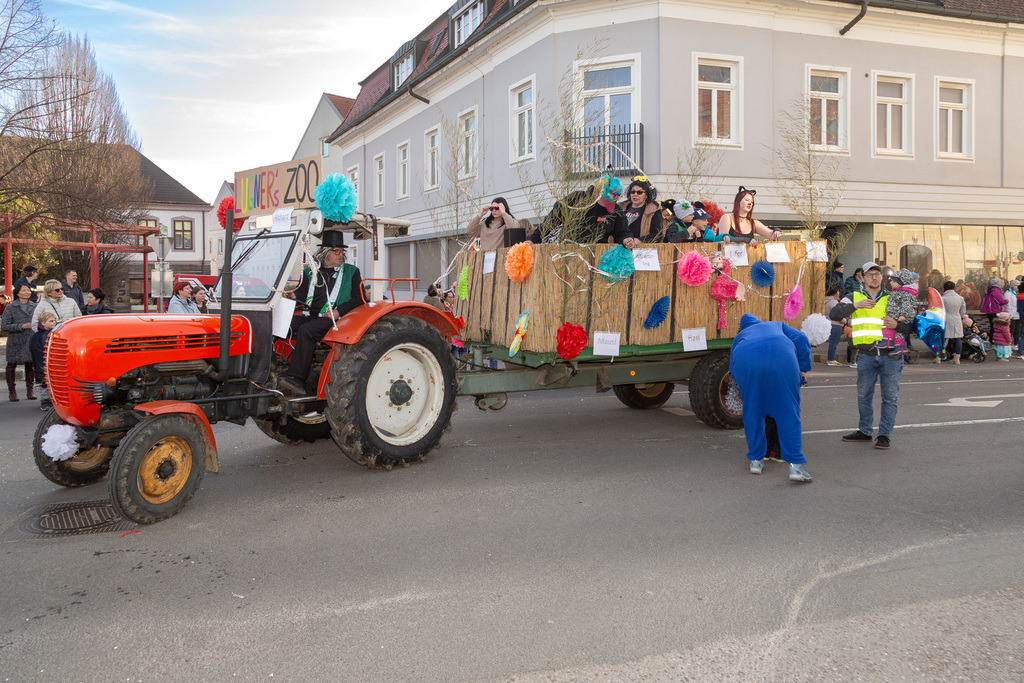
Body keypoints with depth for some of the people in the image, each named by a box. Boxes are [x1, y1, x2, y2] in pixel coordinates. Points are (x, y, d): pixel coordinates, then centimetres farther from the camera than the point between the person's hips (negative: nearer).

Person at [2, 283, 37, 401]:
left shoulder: (34, 307, 10)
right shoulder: (10, 308, -3)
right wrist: (21, 326, -16)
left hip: (30, 341, 3)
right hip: (15, 342, -3)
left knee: (30, 365, 3)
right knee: (12, 365, 2)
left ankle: (29, 391, 15)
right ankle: (12, 391, 13)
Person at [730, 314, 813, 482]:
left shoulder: (740, 337, 39)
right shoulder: (777, 326, 40)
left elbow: (733, 369, 29)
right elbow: (800, 339, 21)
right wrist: (803, 368, 25)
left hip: (747, 362, 1)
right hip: (781, 358, 0)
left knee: (752, 412, 16)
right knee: (788, 412, 3)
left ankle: (756, 460, 22)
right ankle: (795, 465, -2)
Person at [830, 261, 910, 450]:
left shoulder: (891, 299, 10)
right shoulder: (854, 297, 8)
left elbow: (909, 324, 9)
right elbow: (834, 314, -7)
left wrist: (896, 325, -13)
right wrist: (855, 305, -20)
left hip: (890, 354, 0)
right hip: (866, 355, 1)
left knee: (890, 397, 0)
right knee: (863, 395, 9)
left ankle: (884, 434, 10)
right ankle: (864, 431, 23)